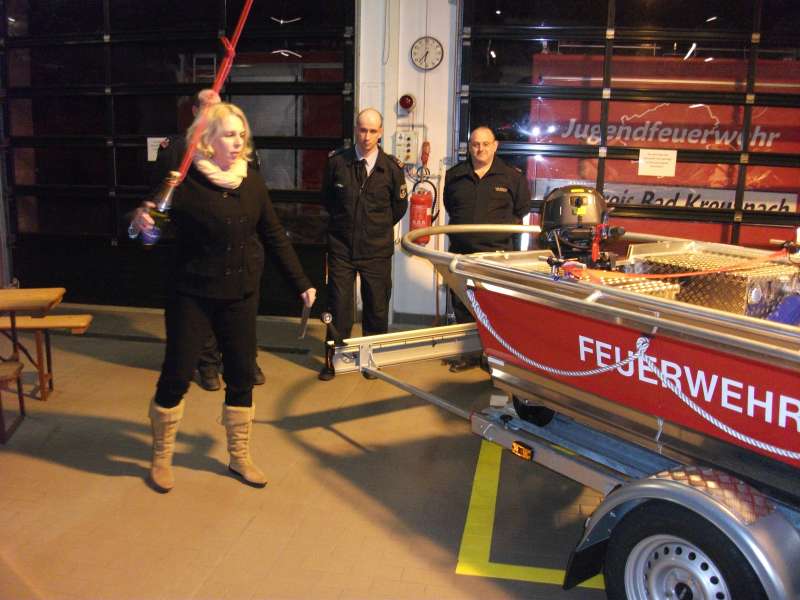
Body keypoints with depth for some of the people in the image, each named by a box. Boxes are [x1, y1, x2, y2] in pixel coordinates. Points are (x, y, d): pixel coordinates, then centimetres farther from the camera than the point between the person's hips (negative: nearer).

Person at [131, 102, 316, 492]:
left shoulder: (251, 181, 2)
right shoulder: (185, 181, -11)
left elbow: (274, 236, 8)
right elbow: (159, 223, -6)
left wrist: (301, 283, 9)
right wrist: (141, 221, -31)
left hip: (240, 295, 4)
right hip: (192, 295, -4)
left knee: (241, 375, 9)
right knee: (176, 375, 2)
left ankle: (239, 456, 28)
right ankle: (161, 457, 25)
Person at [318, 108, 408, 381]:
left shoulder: (391, 167, -4)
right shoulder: (336, 161, -3)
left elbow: (399, 206, 11)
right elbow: (327, 198, 14)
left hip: (377, 249, 0)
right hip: (341, 246, 0)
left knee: (377, 307, 7)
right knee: (338, 305, 4)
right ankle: (333, 358, 18)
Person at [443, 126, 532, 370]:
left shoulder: (513, 176, 2)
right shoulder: (454, 175, 9)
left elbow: (522, 210, 12)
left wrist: (504, 227, 5)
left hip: (497, 252, -3)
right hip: (461, 251, 3)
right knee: (461, 304, 9)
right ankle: (467, 352, 22)